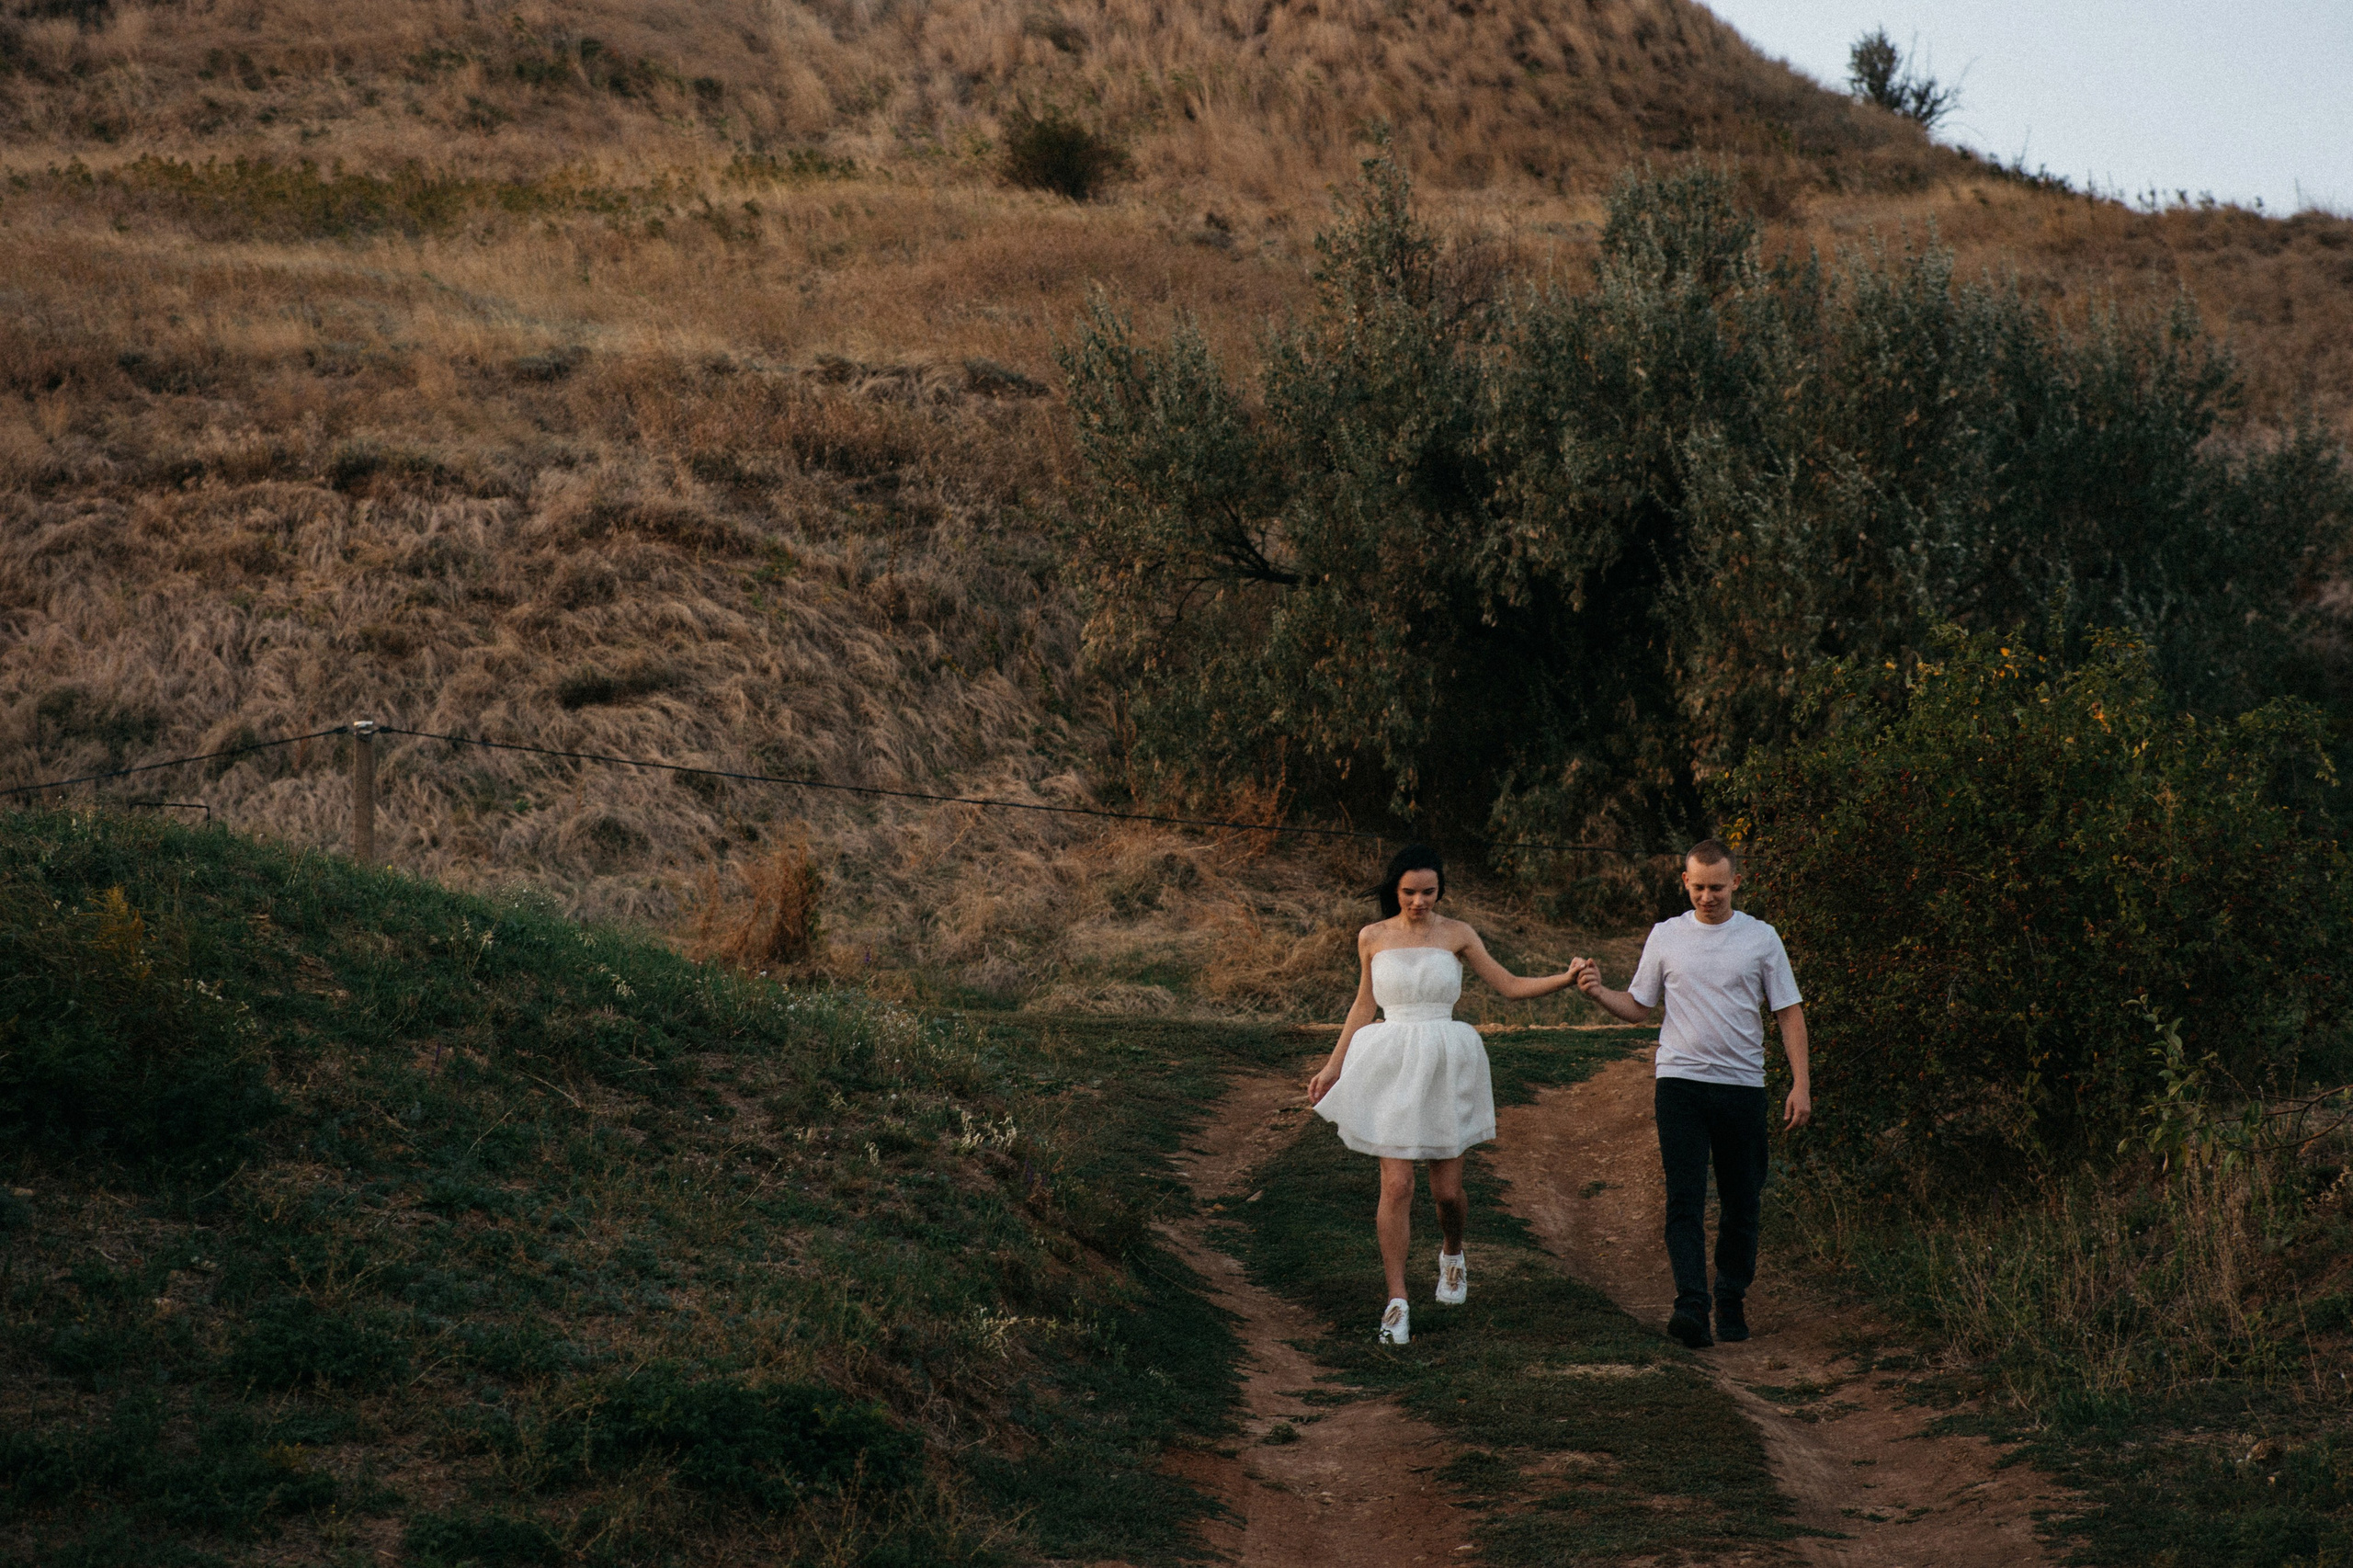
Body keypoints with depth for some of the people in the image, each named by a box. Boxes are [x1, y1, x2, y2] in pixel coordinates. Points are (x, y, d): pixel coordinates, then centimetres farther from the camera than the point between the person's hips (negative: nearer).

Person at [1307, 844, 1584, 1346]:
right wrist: (1332, 1067, 15)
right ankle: (1397, 1302, -1)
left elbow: (1510, 986, 4)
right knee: (1396, 1186, -8)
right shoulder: (1373, 938, 5)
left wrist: (1566, 980, -10)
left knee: (1448, 1190, 2)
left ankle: (1451, 1251, 38)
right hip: (1390, 1066, 0)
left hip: (1443, 1066, 0)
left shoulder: (1457, 935, 3)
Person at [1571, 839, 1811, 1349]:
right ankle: (1691, 1307, -19)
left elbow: (1789, 1013, 6)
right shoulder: (1665, 937, 7)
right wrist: (1598, 991, -6)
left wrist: (1801, 1084, -2)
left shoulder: (1761, 938, 4)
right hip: (1681, 1082, 0)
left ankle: (1732, 1302, 20)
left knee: (1741, 1203, 6)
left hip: (1743, 1086, 0)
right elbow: (1638, 1007, 14)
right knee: (1685, 1201, -11)